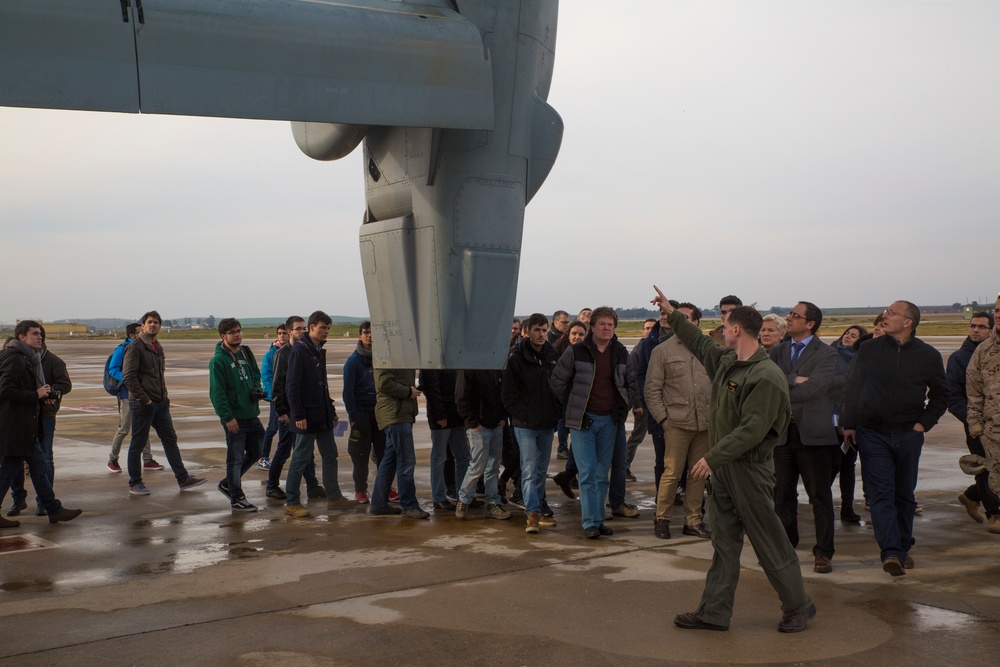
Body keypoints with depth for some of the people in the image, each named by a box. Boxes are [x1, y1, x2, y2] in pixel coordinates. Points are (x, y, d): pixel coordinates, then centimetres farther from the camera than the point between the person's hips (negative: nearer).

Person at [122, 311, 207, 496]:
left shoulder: (158, 347, 15)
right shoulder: (135, 347, -11)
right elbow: (128, 376, -17)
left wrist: (164, 395, 12)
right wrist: (144, 399, -18)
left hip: (160, 402, 8)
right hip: (142, 404, -8)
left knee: (170, 439, 7)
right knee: (138, 444, 2)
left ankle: (183, 479, 10)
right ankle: (134, 484, 12)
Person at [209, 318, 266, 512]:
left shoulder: (246, 353, 10)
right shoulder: (218, 360, -13)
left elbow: (256, 374, 22)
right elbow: (217, 392, -16)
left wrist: (257, 389, 0)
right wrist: (227, 417, -20)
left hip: (251, 414, 8)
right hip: (234, 417, -8)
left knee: (255, 452, 16)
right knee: (235, 457, 1)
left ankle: (228, 483, 31)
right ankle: (237, 499, 11)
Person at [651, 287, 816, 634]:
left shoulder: (766, 377, -21)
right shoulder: (726, 360, 7)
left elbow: (752, 430, -25)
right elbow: (700, 344, 27)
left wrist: (712, 457, -23)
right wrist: (671, 313, 31)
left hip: (749, 469, -9)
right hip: (723, 466, 9)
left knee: (770, 544, 2)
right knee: (724, 545, 11)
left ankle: (798, 606, 18)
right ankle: (714, 612, 16)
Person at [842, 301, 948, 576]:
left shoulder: (928, 356, 0)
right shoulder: (869, 350, 0)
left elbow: (940, 395, 11)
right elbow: (851, 388, 6)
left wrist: (924, 423, 0)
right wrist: (848, 424, 1)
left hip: (908, 435, 1)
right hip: (872, 434, -1)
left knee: (904, 494, 11)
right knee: (880, 494, -9)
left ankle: (902, 549, 23)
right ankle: (891, 552, -14)